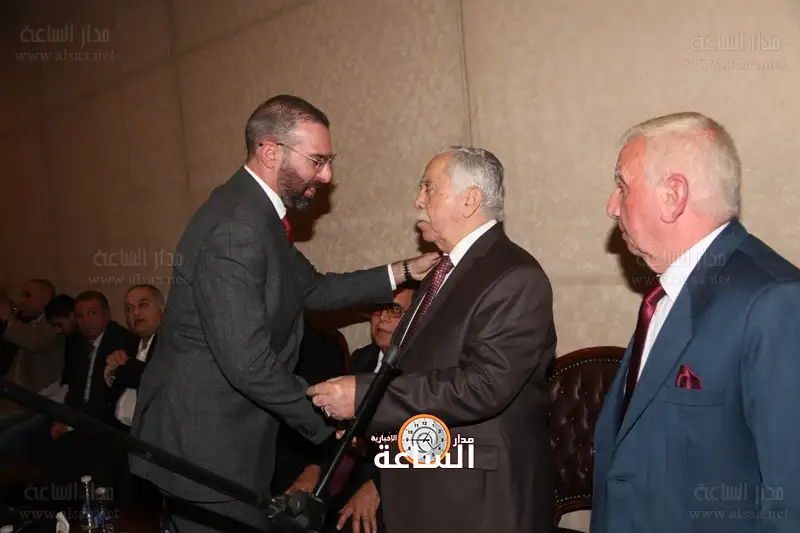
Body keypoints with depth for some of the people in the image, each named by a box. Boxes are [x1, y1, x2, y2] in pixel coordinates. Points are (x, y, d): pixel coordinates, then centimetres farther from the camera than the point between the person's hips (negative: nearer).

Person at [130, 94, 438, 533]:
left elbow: (313, 289, 12)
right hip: (202, 439, -10)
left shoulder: (257, 211, 5)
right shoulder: (235, 230, -26)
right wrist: (327, 422, -14)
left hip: (226, 430, 10)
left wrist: (402, 272, 6)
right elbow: (248, 363, -28)